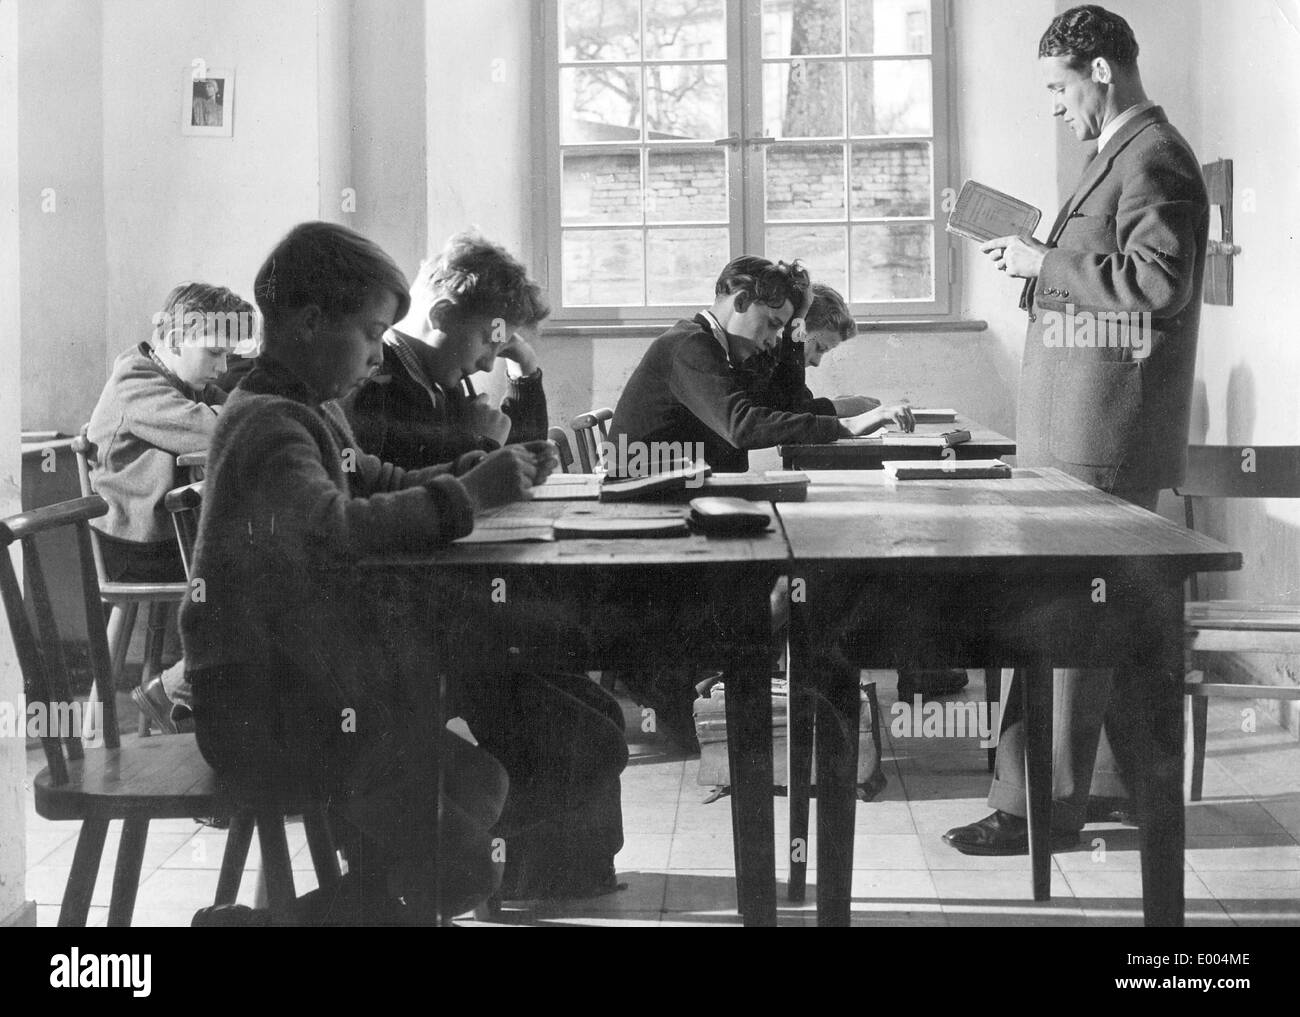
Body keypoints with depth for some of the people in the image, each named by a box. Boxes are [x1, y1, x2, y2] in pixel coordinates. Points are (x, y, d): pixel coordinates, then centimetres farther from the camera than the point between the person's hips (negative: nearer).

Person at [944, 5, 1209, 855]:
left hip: (1102, 441, -10)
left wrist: (1047, 263, -16)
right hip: (1089, 433, 10)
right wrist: (1042, 265, 10)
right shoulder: (1130, 154, 18)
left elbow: (1161, 282, -23)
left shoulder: (1153, 158, -12)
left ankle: (1041, 807, -1)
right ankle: (1145, 782, 26)